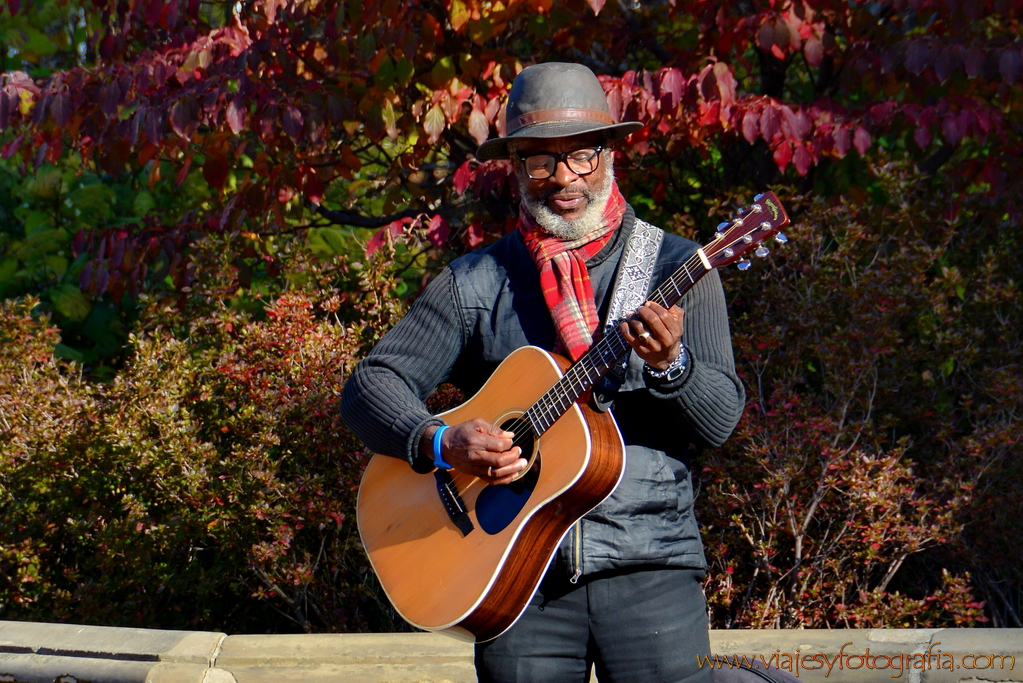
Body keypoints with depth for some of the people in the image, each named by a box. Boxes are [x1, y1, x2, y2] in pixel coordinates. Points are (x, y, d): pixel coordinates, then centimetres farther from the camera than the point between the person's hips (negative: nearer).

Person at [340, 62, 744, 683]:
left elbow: (721, 420, -1)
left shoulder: (673, 267, 6)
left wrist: (669, 365, -21)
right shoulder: (477, 283, 9)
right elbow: (370, 385, 6)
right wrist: (442, 442, -11)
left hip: (648, 566, -1)